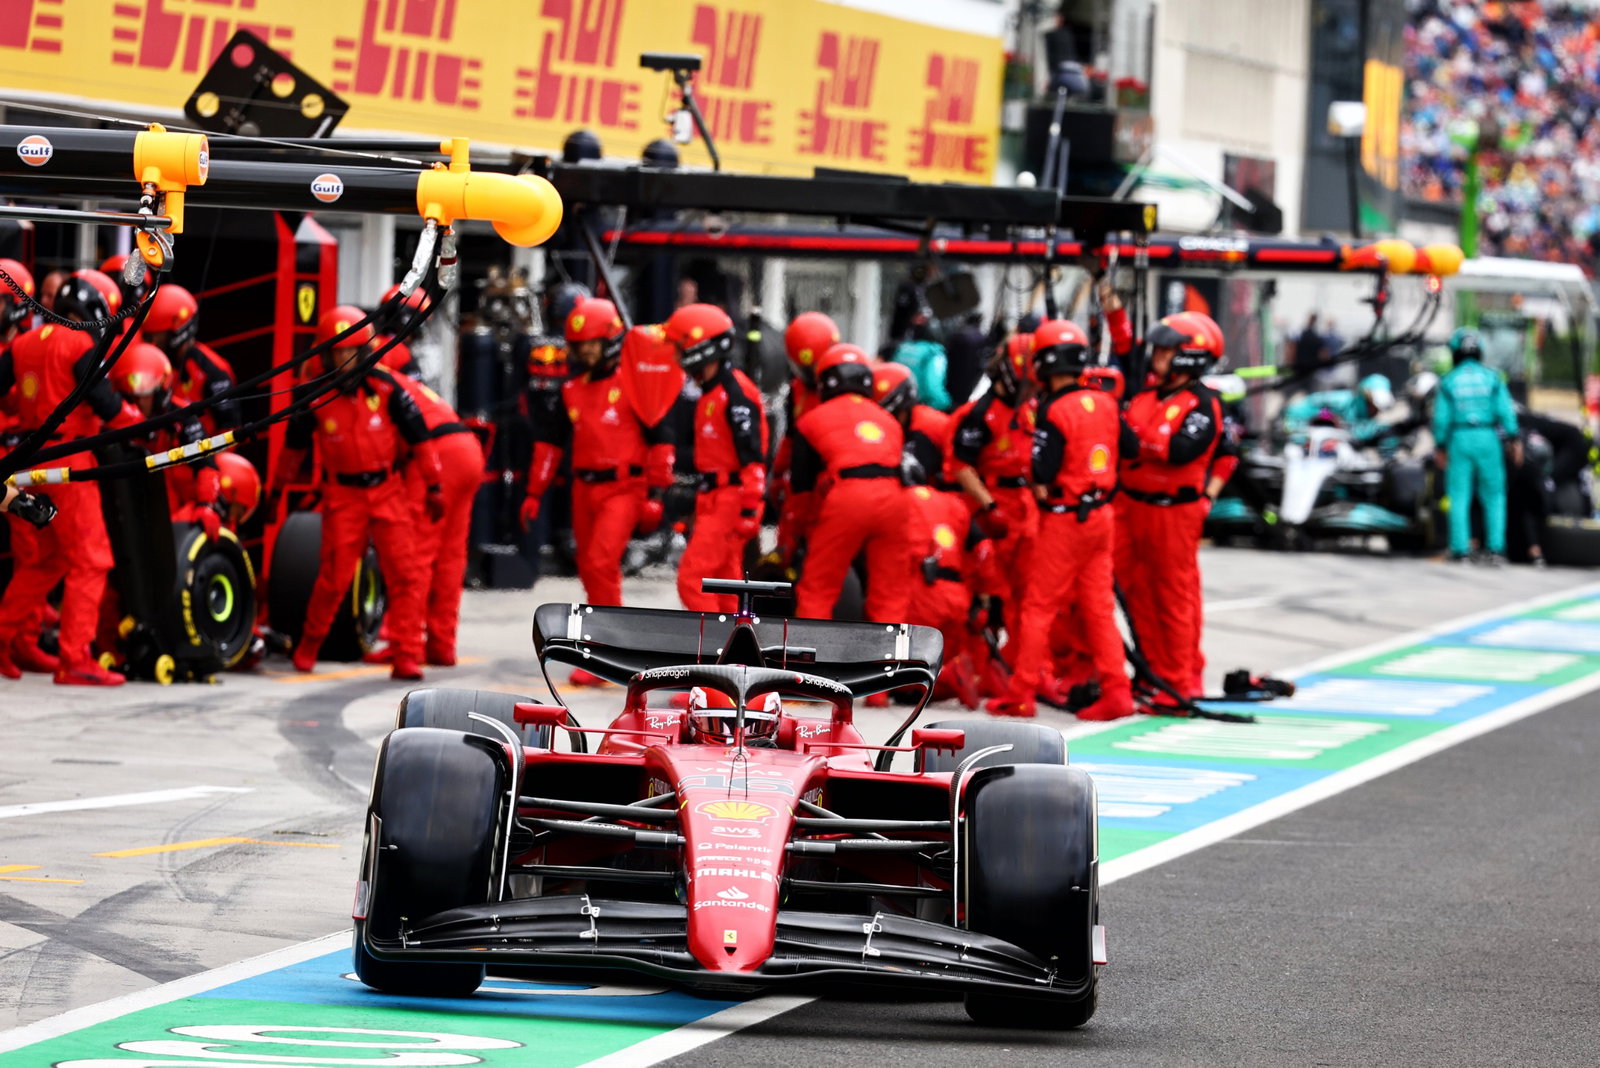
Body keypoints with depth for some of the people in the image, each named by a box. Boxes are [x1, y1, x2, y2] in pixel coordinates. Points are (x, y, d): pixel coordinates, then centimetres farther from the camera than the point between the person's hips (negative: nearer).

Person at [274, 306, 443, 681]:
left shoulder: (384, 387, -8)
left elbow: (418, 435, 0)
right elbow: (294, 445, 11)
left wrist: (433, 487, 2)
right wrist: (277, 490, 19)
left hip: (388, 490, 0)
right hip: (343, 494, 0)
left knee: (404, 573, -7)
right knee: (334, 577, -4)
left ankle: (407, 657, -3)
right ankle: (308, 646, 18)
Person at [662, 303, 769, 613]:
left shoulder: (736, 392, -14)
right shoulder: (710, 393, 17)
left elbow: (752, 456, -19)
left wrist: (750, 507, -23)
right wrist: (700, 507, 25)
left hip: (731, 501, -10)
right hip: (713, 501, 10)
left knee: (692, 577, -16)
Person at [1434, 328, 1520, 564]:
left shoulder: (1448, 382, 0)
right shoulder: (1492, 379, 1)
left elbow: (1441, 418, -3)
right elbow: (1505, 411, -6)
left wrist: (1441, 447, 5)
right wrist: (1515, 440, -4)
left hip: (1459, 440, 0)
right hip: (1488, 439, 0)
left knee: (1459, 498, 4)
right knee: (1494, 496, 7)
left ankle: (1460, 549, -2)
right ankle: (1494, 547, 0)